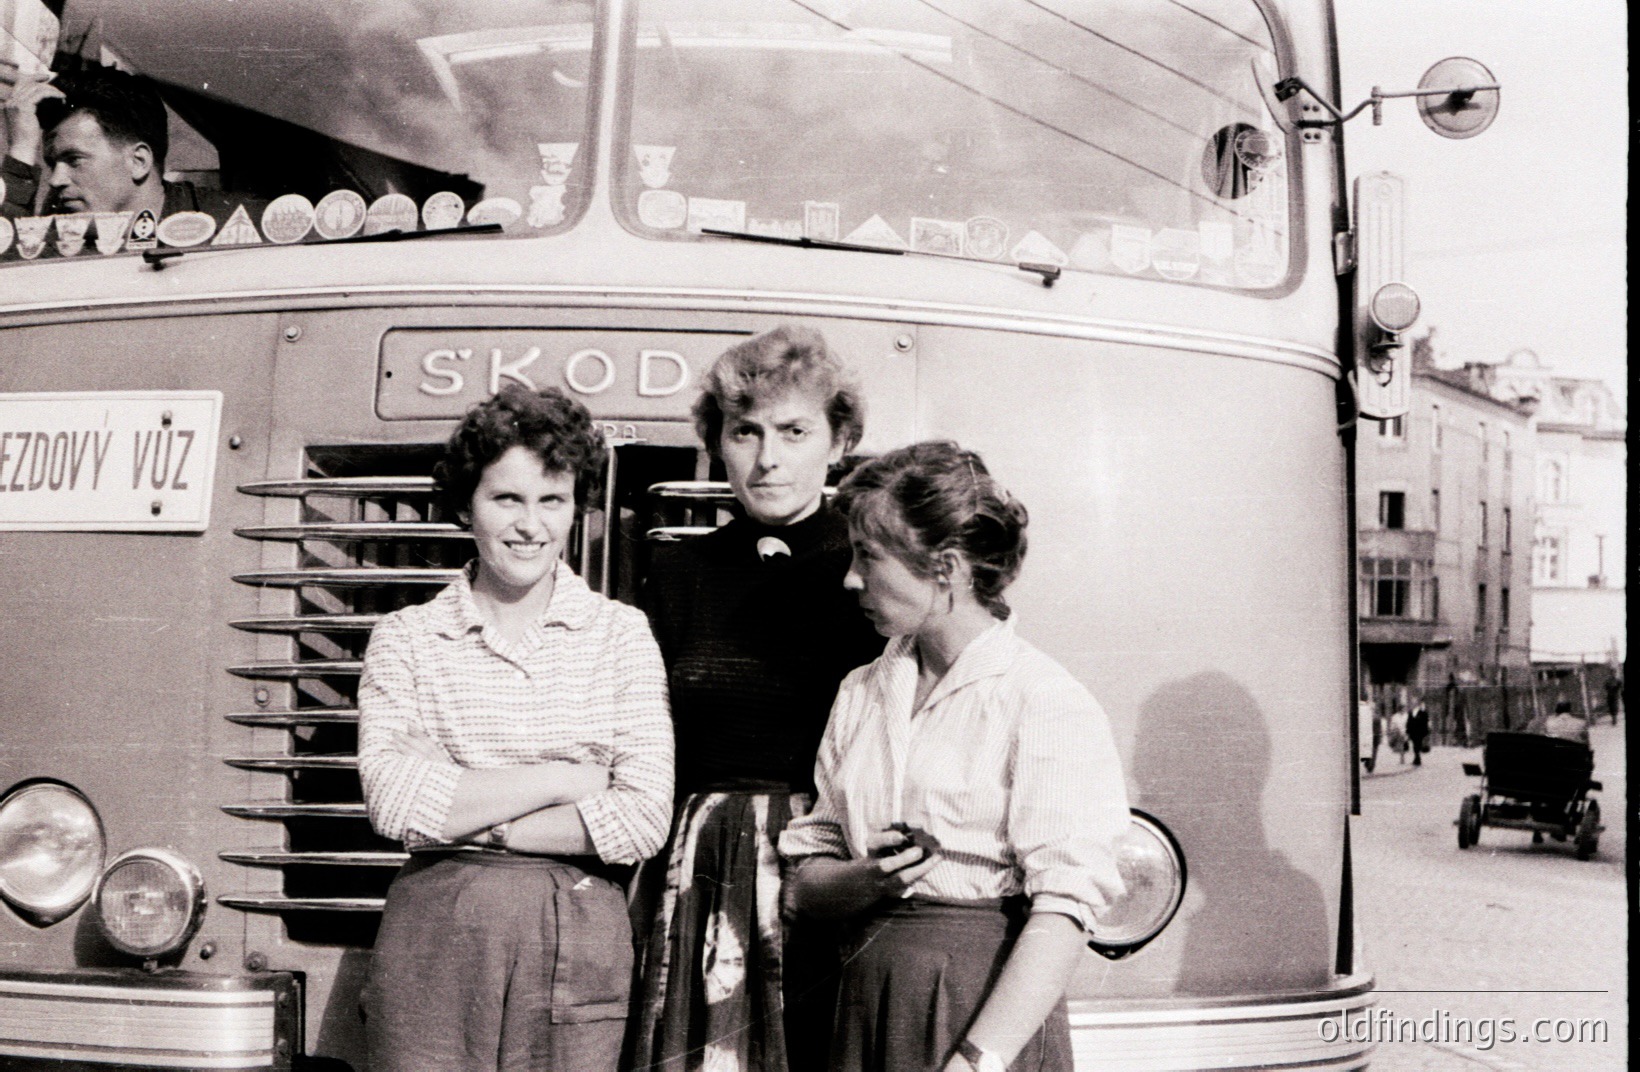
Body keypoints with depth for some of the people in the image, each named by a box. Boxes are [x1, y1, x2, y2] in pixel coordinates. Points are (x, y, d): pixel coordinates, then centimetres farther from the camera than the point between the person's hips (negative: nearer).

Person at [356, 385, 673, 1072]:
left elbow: (644, 818, -6)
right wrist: (561, 778, -9)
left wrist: (474, 820, -9)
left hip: (582, 938, 1)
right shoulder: (405, 640, 4)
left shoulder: (623, 634, 4)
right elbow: (393, 803, -10)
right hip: (436, 933, 0)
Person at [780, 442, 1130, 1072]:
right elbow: (806, 876, 9)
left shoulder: (1049, 703, -9)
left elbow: (1065, 907, -17)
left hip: (991, 1002, -5)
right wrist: (864, 880, -12)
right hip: (866, 1002, 5)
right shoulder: (860, 694, 10)